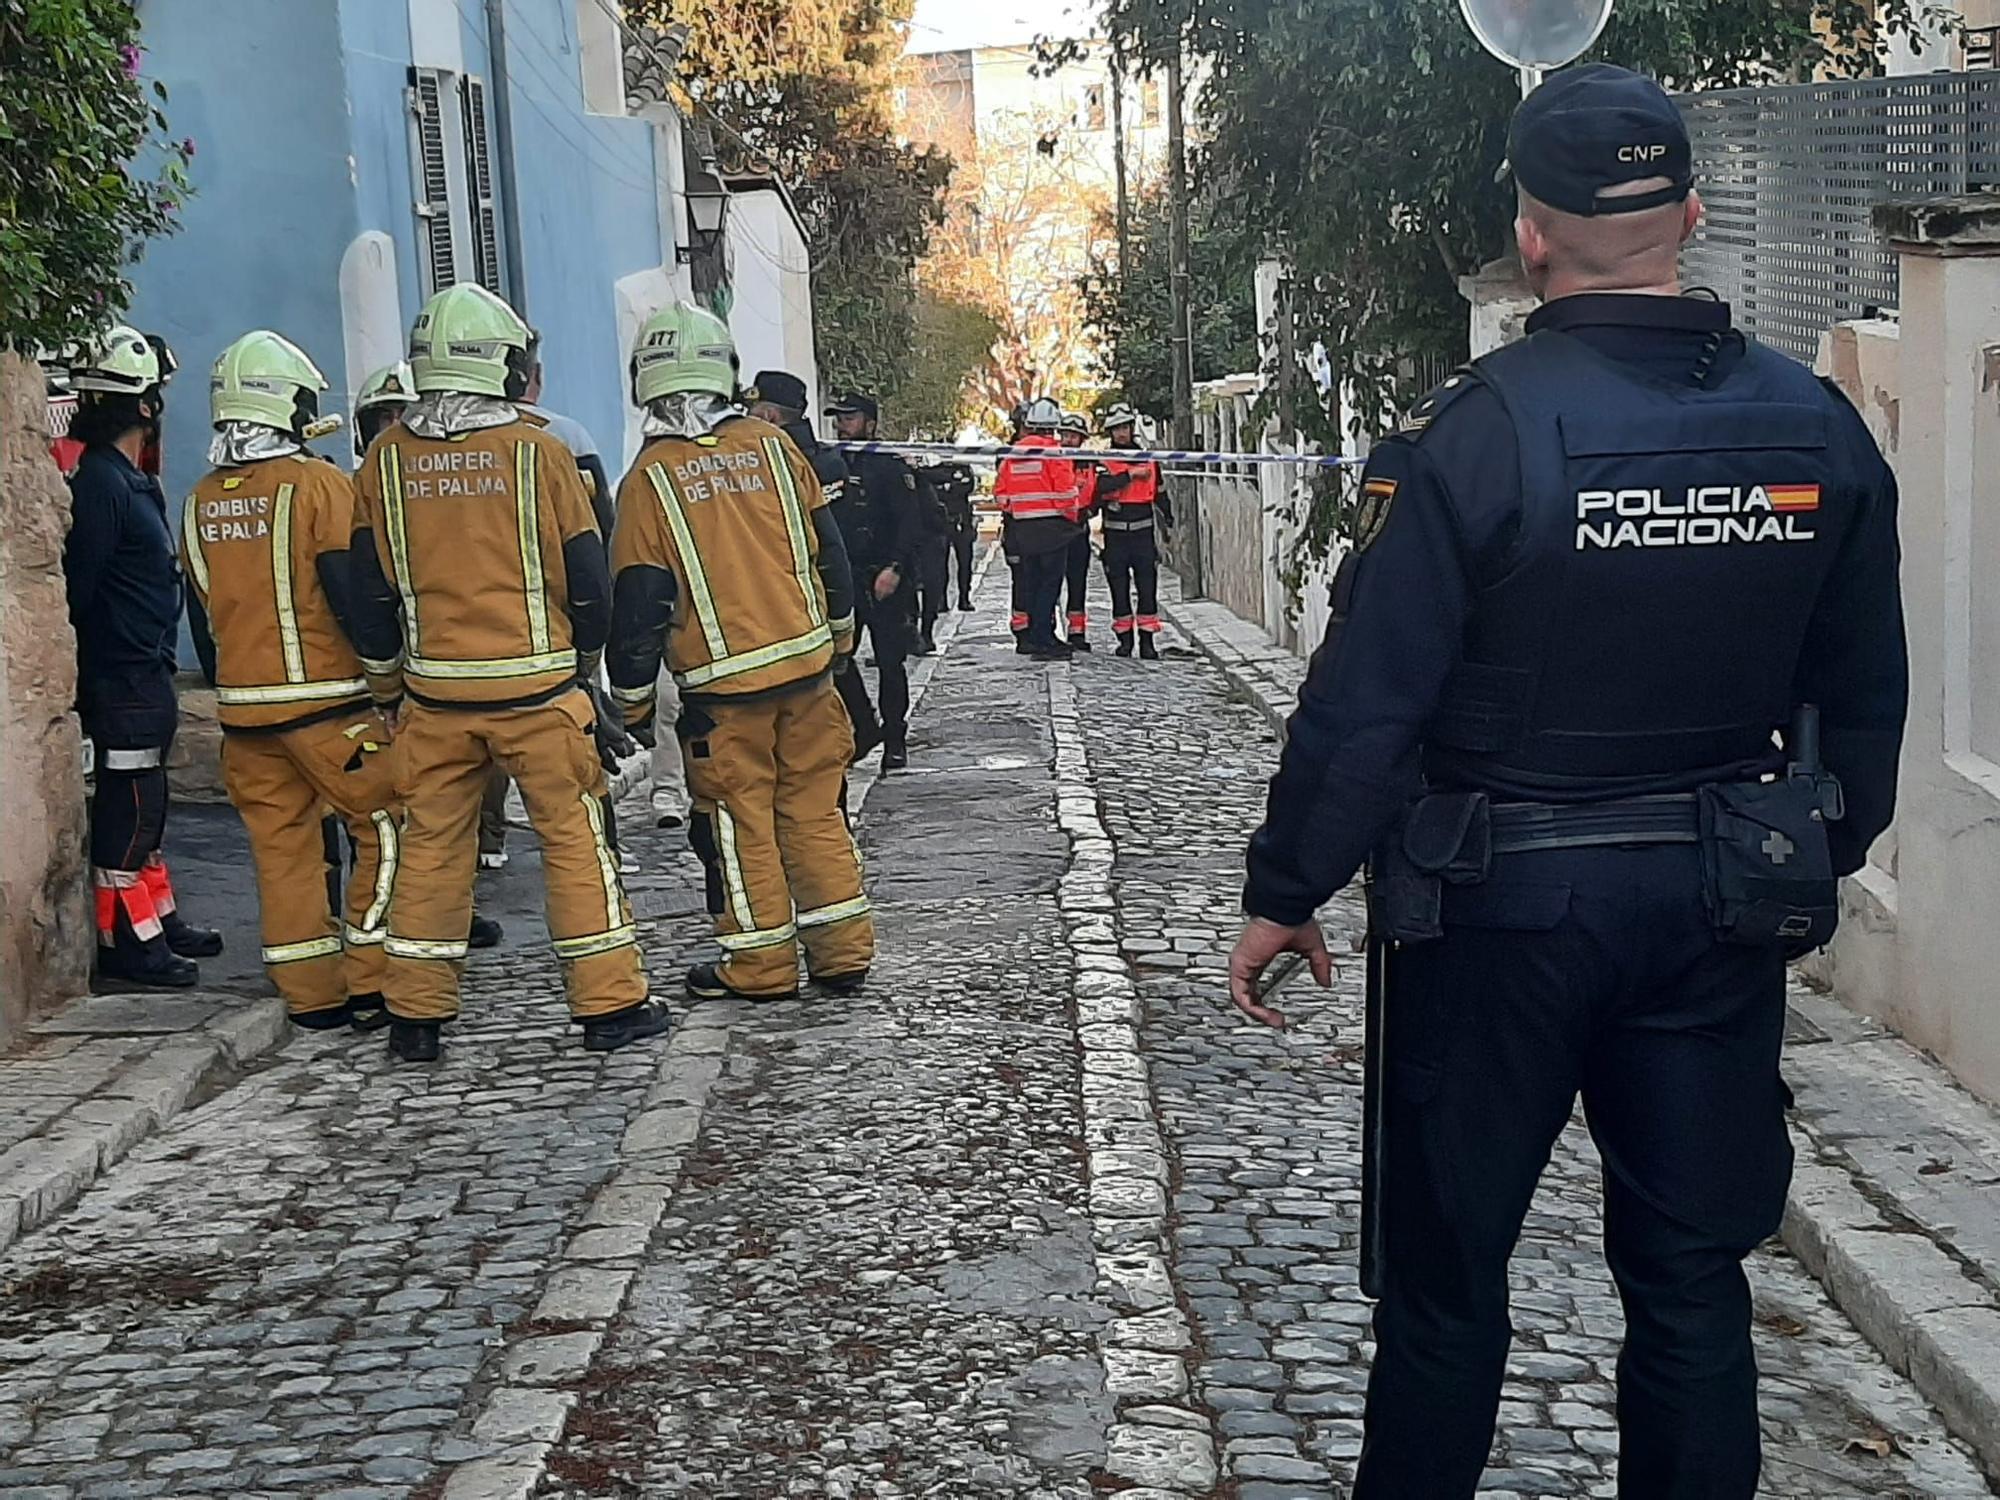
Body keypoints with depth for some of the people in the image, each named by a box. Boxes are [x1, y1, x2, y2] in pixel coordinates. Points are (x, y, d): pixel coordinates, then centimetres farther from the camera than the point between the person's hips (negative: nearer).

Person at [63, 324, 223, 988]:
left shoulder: (129, 480, 14)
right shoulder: (101, 484, -17)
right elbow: (78, 586, -21)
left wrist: (158, 670, 17)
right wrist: (91, 670, -15)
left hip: (144, 676, 10)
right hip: (122, 680, -10)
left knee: (145, 806, 18)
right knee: (128, 809, -5)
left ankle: (159, 920, 28)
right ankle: (125, 942, 1)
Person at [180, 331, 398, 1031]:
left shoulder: (201, 502, 9)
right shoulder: (316, 483, -10)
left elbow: (200, 617, 14)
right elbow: (354, 596, -14)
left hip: (242, 706, 6)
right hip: (325, 701, -6)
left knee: (281, 847, 10)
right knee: (385, 830, 2)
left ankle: (311, 996, 14)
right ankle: (372, 987, -1)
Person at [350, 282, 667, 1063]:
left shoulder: (387, 459, 2)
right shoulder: (537, 450, -6)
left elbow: (370, 587, 7)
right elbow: (587, 574, 0)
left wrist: (386, 681, 20)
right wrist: (584, 656, 17)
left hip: (434, 690, 3)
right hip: (537, 686, -3)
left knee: (431, 843, 10)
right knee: (573, 836, 4)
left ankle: (416, 1015, 14)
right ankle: (610, 1004, 7)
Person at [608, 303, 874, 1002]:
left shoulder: (650, 478, -7)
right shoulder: (773, 447, 2)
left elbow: (638, 605, -5)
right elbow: (829, 551, 9)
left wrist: (634, 701, 5)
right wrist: (838, 636, 23)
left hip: (723, 686, -3)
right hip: (807, 663, 4)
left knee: (739, 821, 7)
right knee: (814, 809, 12)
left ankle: (762, 963, 12)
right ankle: (842, 951, 16)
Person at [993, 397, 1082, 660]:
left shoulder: (1012, 453, 7)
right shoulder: (1054, 451, -11)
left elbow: (1001, 493, 11)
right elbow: (1066, 490, -13)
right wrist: (1072, 517, 3)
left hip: (1022, 527, 6)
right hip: (1051, 526, -6)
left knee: (1029, 581, 13)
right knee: (1050, 582, -3)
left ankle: (1029, 637, 17)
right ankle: (1042, 641, -7)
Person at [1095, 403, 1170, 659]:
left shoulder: (1148, 461, 10)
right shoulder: (1104, 462, 2)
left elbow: (1160, 495, 19)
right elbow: (1102, 486, -20)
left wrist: (1170, 522, 18)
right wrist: (1131, 475, -19)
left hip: (1143, 532, 1)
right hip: (1115, 535, -1)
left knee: (1147, 588, -2)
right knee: (1119, 588, 5)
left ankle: (1147, 640, 1)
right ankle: (1125, 638, 16)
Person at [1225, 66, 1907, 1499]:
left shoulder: (1475, 432, -16)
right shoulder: (1819, 427, -2)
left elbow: (1367, 701, -15)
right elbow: (1866, 695, 7)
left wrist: (1286, 895, -4)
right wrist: (1822, 859, 21)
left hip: (1503, 907, -4)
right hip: (1723, 908, 4)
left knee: (1448, 1267, 12)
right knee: (1693, 1272, 14)